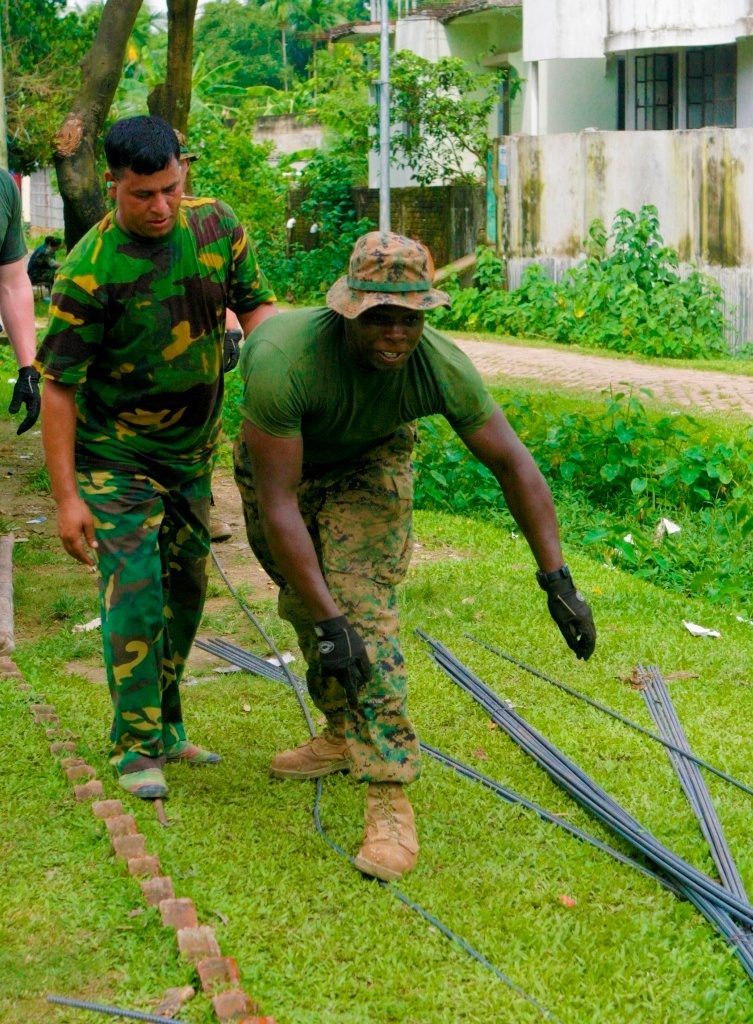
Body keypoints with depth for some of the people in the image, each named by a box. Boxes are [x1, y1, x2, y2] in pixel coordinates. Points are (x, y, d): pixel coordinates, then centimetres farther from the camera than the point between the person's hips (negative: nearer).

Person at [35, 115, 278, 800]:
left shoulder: (217, 225, -8)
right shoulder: (89, 270, -23)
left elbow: (255, 302, 4)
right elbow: (58, 386, -18)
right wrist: (66, 497, -19)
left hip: (192, 449, 6)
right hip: (115, 456, -6)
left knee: (187, 588, 13)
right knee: (135, 590, -12)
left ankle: (165, 726, 29)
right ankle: (136, 748, 0)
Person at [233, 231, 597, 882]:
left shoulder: (442, 367, -35)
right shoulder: (283, 360, -43)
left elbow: (513, 463, -20)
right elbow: (277, 504, -40)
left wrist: (557, 578, -23)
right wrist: (326, 621, -42)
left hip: (370, 462, 0)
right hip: (278, 457, 1)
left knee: (363, 609, -18)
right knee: (305, 605, 14)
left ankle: (390, 792, -19)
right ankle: (345, 735, 39)